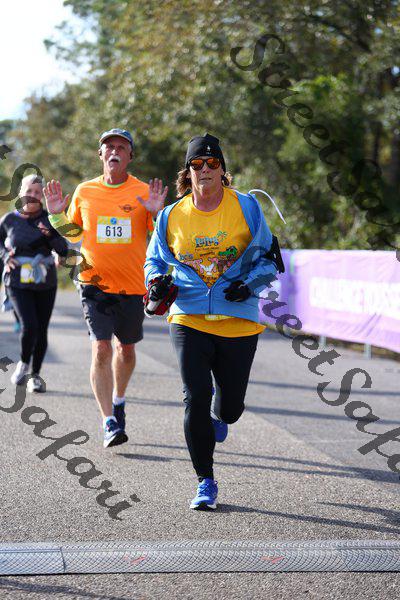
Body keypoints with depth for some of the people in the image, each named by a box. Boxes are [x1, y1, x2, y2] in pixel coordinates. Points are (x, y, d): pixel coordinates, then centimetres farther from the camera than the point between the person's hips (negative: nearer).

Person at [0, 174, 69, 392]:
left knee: (42, 330, 5)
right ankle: (23, 363, 11)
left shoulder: (50, 219, -1)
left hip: (45, 284, 2)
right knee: (29, 325, -17)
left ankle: (35, 375, 23)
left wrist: (52, 236, -24)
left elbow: (64, 251, -6)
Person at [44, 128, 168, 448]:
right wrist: (57, 215, 0)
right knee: (101, 349, -14)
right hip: (95, 283, -1)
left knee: (126, 349, 15)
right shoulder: (84, 191, 3)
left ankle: (118, 400, 42)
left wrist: (157, 213, -15)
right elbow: (73, 233, 18)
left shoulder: (144, 192, -2)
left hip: (133, 285, 1)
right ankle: (110, 422, -11)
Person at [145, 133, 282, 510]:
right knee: (195, 398, -12)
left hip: (239, 321, 0)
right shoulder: (171, 217, 4)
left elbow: (268, 257, 7)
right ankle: (205, 483, 3)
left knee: (230, 405, 7)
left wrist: (250, 284, -12)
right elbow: (155, 259, 18)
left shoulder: (246, 207, 0)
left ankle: (219, 417, 49)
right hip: (189, 319, 0)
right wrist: (157, 282, -4)